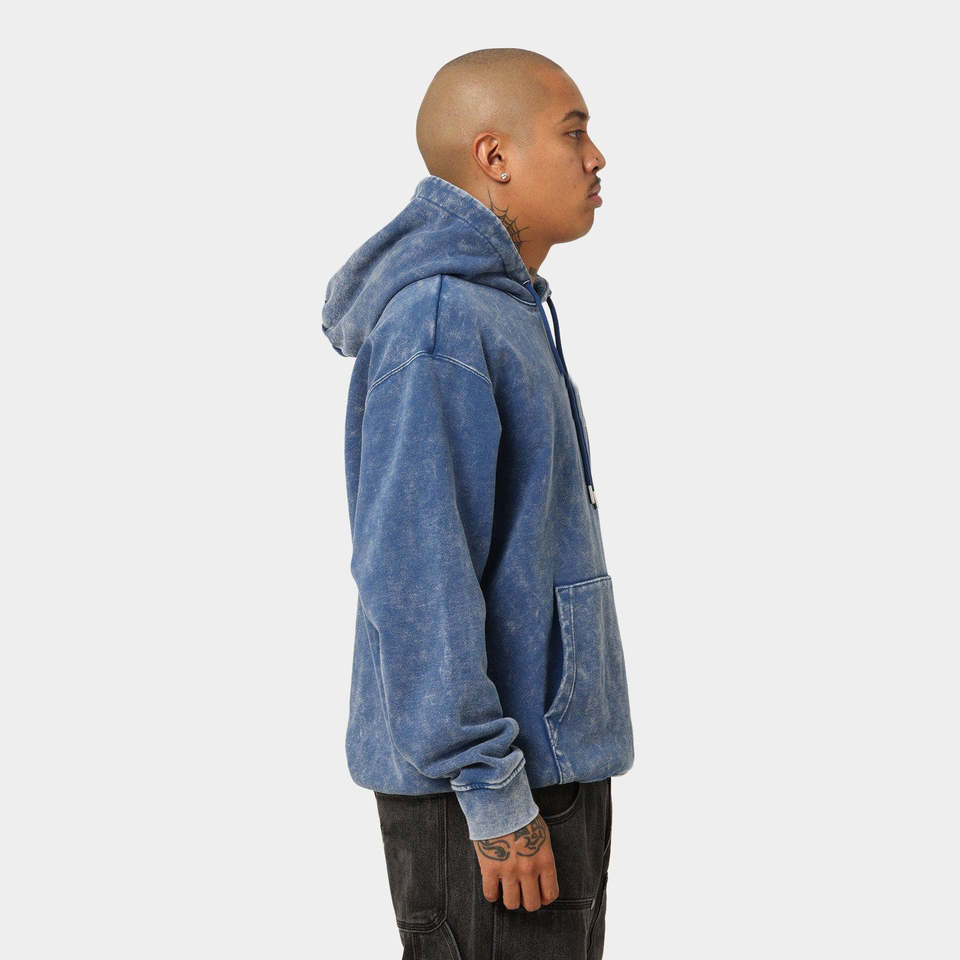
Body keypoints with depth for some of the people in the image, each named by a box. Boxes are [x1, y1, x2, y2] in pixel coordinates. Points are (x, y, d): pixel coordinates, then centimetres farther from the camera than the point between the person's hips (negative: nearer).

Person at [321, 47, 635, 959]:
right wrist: (494, 796, -21)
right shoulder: (435, 325, -19)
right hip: (479, 778, -10)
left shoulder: (503, 311, 14)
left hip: (547, 754, 10)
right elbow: (414, 580, -22)